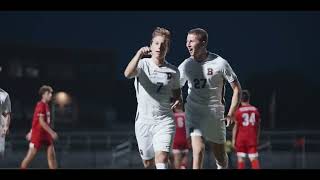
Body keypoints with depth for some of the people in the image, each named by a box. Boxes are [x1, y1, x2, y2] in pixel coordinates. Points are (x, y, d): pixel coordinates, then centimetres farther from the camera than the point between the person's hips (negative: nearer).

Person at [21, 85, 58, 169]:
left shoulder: (46, 105, 12)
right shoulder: (41, 105, -14)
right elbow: (41, 122, -21)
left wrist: (31, 132, 25)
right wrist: (52, 133, -22)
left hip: (46, 134, 9)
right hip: (38, 134, -9)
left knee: (51, 155, 2)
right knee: (30, 156, -2)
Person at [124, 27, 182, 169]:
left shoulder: (173, 72, 4)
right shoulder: (142, 64, -3)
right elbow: (128, 74, -26)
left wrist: (178, 99, -1)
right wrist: (139, 54, -39)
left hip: (164, 121, 0)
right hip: (143, 121, 0)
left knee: (161, 159, -20)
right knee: (148, 163, 11)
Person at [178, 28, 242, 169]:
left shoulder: (220, 63, -9)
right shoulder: (186, 65, -1)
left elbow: (237, 89, -2)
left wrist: (230, 115, -6)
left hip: (215, 114, -1)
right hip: (193, 113, 1)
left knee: (220, 155, 9)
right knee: (198, 150, -17)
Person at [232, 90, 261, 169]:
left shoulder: (238, 111, -6)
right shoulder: (255, 110, 5)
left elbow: (236, 126, -6)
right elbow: (258, 126, 10)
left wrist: (233, 139, -1)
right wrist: (257, 138, 19)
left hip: (241, 138, -2)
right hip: (252, 138, 2)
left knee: (241, 158, 3)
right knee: (254, 158, 0)